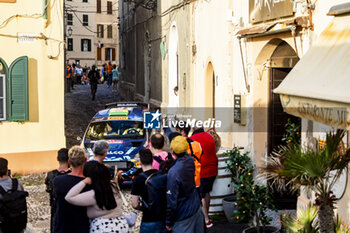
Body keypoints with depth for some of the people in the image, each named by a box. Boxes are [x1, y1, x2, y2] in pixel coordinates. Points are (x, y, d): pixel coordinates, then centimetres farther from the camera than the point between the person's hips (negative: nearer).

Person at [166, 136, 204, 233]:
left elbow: (171, 201, -22)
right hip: (196, 207, 7)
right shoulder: (190, 160, -10)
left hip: (183, 215, -7)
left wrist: (169, 222, -11)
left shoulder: (173, 172, -28)